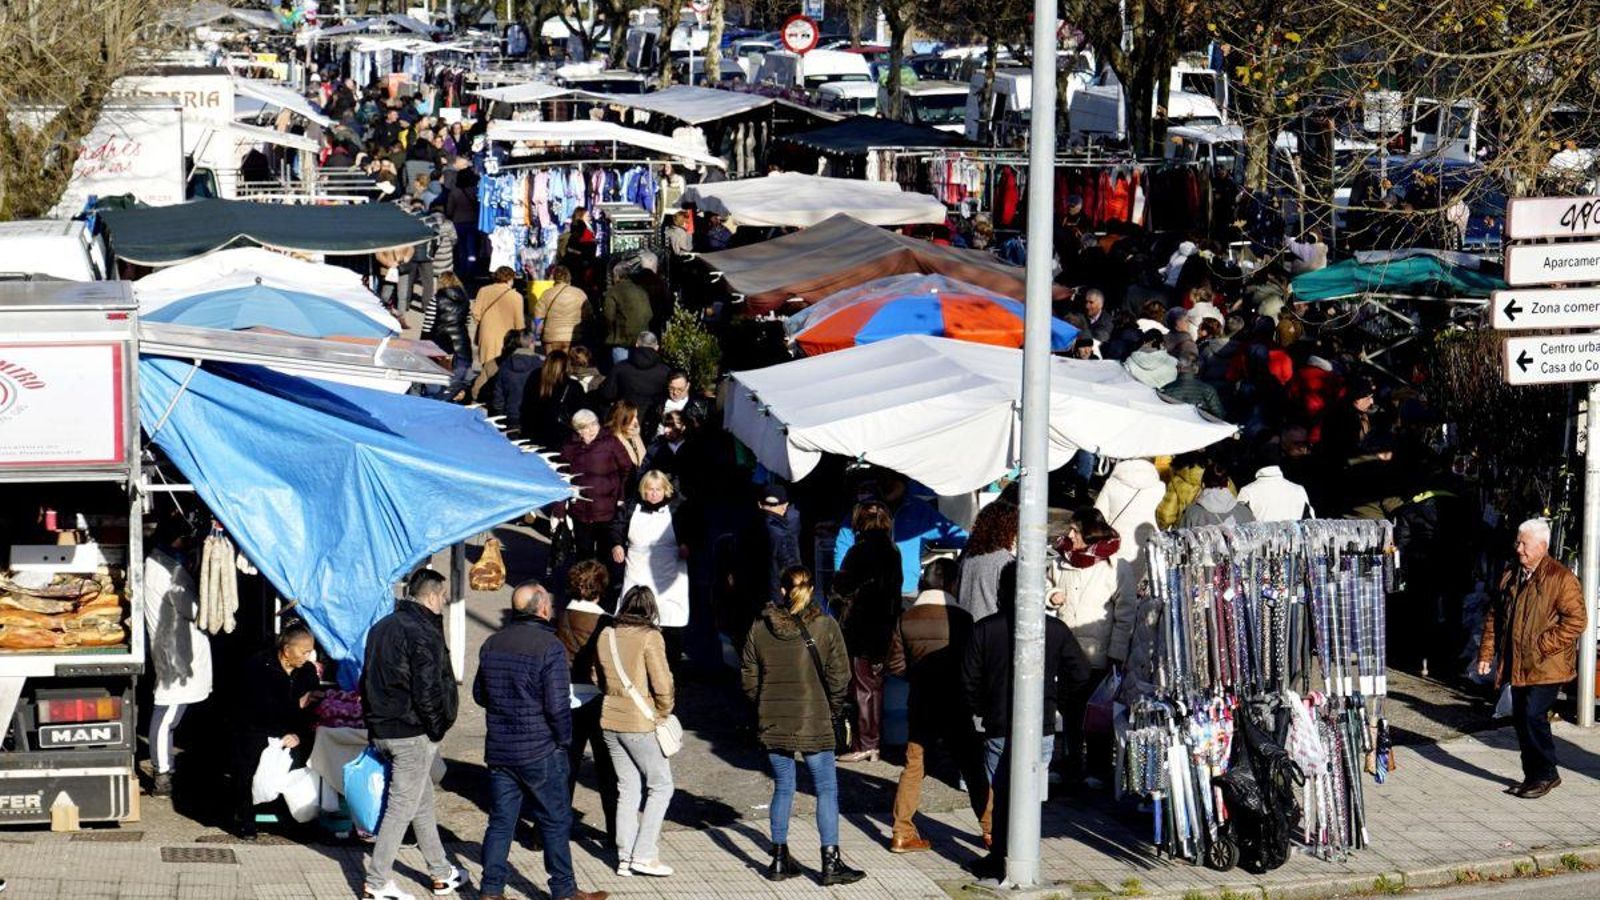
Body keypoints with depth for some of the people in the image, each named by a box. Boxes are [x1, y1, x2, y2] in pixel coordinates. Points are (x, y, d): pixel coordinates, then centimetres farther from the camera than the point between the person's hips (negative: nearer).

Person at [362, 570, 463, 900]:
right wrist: (437, 728, -10)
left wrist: (375, 720, 18)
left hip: (381, 731, 9)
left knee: (423, 802, 19)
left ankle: (441, 872, 28)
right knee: (401, 808, -3)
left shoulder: (381, 627, 12)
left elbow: (368, 680, 17)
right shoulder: (423, 632, -17)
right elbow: (428, 690, -22)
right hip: (412, 734, -9)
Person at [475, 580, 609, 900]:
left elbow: (479, 694, 14)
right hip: (541, 752, -6)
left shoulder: (492, 644, 4)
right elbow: (557, 705, -19)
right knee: (556, 820, 7)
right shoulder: (549, 646, -17)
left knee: (501, 820, 11)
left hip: (499, 750, 6)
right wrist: (564, 740, -5)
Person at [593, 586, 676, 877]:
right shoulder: (649, 637, -14)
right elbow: (662, 684, -15)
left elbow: (601, 679, 12)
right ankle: (644, 855, 0)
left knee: (627, 790, 13)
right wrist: (664, 713, -1)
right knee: (661, 786, 6)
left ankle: (624, 858, 12)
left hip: (610, 720, 6)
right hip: (641, 723, -6)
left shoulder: (605, 636, 4)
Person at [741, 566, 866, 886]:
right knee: (826, 790, 4)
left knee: (783, 787, 15)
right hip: (813, 722, -3)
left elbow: (748, 677, 3)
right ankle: (831, 863, 3)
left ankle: (780, 859, 18)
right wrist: (831, 710, 7)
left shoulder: (760, 628, -1)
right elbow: (839, 677, -9)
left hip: (772, 723, 3)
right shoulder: (825, 627, -10)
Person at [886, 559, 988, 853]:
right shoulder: (960, 618, -13)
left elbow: (896, 665, 0)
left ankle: (902, 833, 8)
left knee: (913, 766, 10)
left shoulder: (906, 619, -3)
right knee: (973, 768, 6)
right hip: (955, 707, -3)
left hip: (920, 705, 3)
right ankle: (992, 829, 10)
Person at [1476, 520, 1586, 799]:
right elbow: (1494, 616, 17)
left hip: (1545, 667, -7)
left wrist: (1543, 646, -17)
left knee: (1533, 716, -14)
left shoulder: (1561, 578, -9)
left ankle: (1546, 775, 0)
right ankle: (1533, 776, 18)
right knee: (1521, 720, 8)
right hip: (1517, 666, 7)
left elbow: (1576, 620, -13)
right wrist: (1487, 653, 10)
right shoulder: (1510, 577, 13)